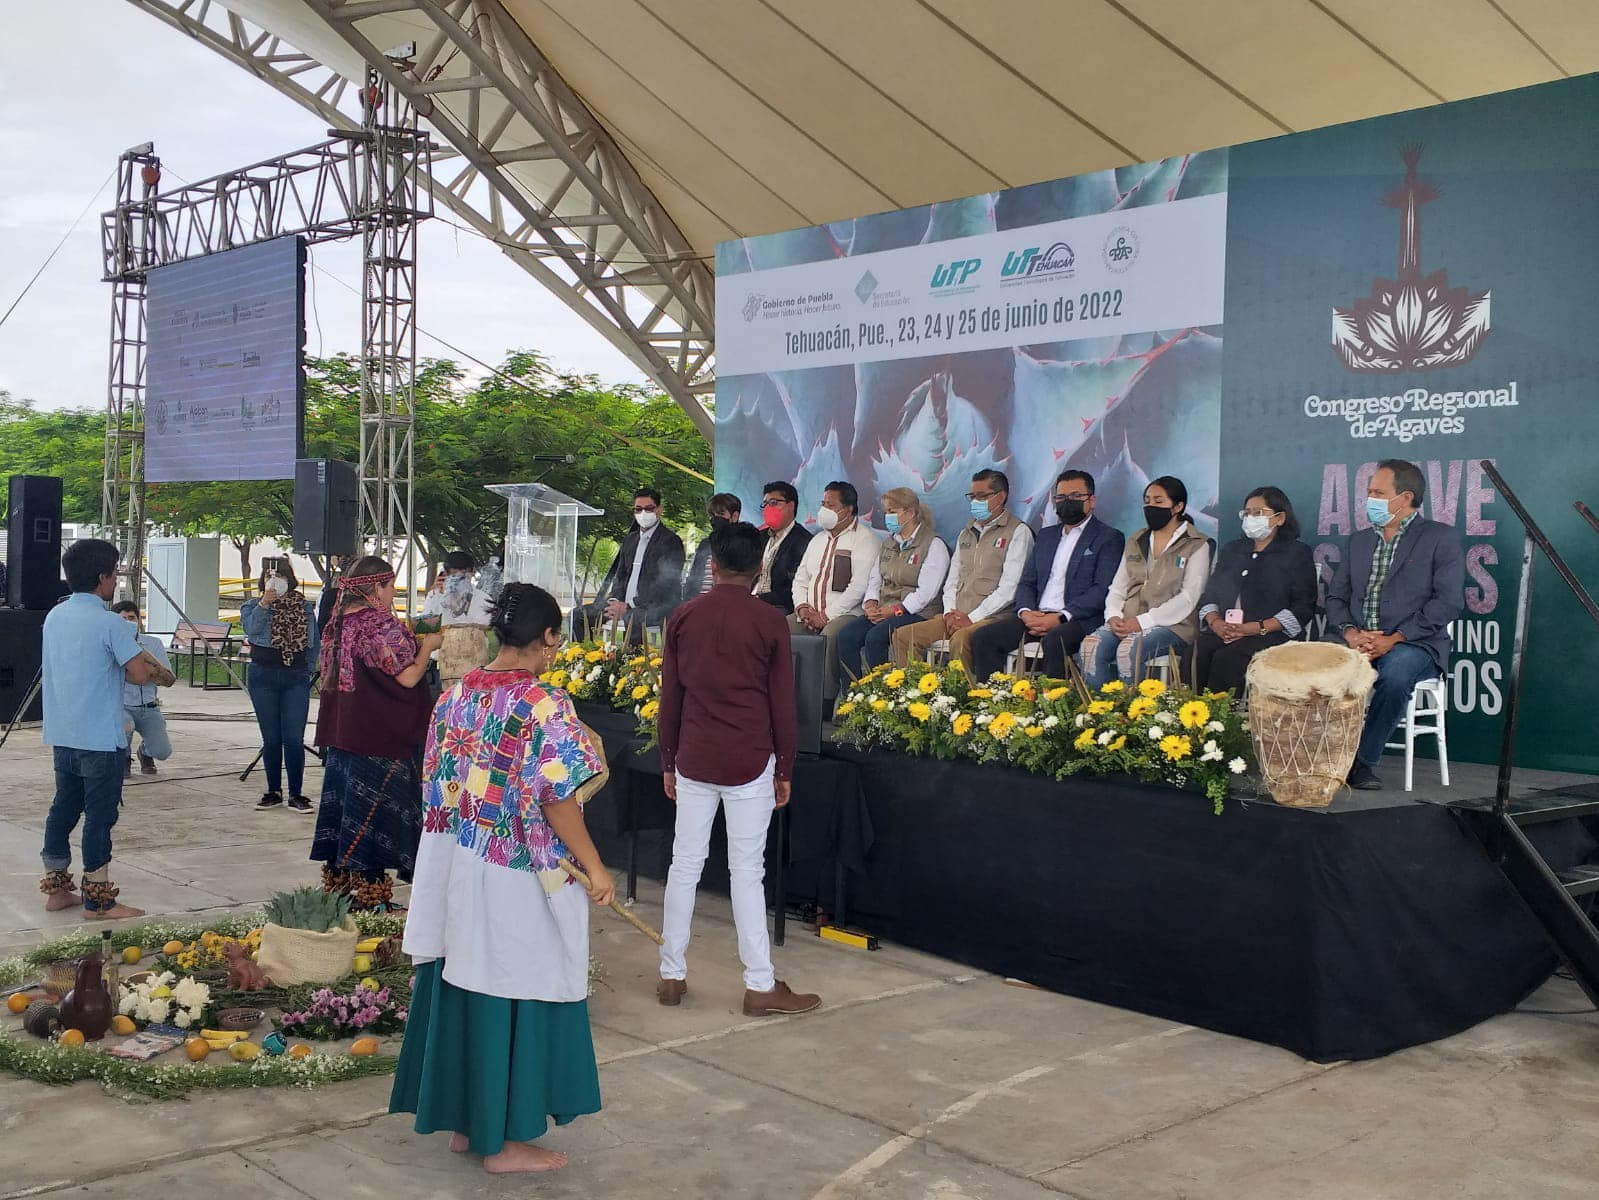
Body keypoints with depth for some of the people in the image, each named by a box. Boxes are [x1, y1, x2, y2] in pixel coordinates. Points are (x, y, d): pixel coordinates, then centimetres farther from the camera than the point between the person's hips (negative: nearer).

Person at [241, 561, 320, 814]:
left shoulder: (305, 607, 8)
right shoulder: (253, 606, 6)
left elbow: (315, 643, 13)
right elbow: (251, 628, -15)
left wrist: (304, 668, 3)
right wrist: (264, 603, -26)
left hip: (296, 678, 0)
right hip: (263, 677, 0)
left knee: (294, 739, -5)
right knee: (271, 738, 6)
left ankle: (296, 795, 1)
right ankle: (274, 791, 17)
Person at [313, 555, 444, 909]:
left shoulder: (339, 621, 8)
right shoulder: (381, 623, -17)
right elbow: (407, 677, -20)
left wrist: (413, 642, 19)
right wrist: (427, 645, -3)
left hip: (341, 734, 8)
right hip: (378, 737, -8)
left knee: (343, 800, 14)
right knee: (375, 806, -1)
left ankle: (338, 880, 23)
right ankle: (370, 890, 3)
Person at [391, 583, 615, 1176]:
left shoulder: (455, 695, 2)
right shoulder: (545, 705, -18)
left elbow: (439, 786, 10)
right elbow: (557, 801, -20)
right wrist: (594, 867, -11)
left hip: (456, 870, 7)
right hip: (516, 880, -7)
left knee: (461, 987, 16)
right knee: (515, 997, 6)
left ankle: (462, 1120, 30)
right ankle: (505, 1140, 16)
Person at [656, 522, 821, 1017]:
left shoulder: (683, 617, 3)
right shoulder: (770, 622, -6)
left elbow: (670, 697, 6)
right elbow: (782, 703, -4)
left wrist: (668, 762, 15)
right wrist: (784, 770, 6)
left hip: (694, 759, 3)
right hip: (750, 762, -2)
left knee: (685, 863, 10)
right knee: (747, 871, 1)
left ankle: (672, 975, 17)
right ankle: (760, 986, 7)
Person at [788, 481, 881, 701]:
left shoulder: (864, 538, -3)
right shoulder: (818, 540, 23)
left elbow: (859, 586, -13)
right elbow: (800, 579, 21)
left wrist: (826, 616, -15)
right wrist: (802, 607, 0)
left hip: (846, 614, -7)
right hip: (809, 615, 7)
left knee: (829, 635, -37)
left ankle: (825, 701, -30)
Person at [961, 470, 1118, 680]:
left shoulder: (1109, 538, 5)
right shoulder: (1046, 535, 25)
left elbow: (1102, 590, -7)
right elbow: (1026, 582, 20)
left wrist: (1060, 618, -18)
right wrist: (1026, 612, -4)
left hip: (1077, 619, -6)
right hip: (1035, 616, 6)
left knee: (1053, 641, -38)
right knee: (983, 637, -15)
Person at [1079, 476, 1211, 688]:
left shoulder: (1196, 546, 4)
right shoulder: (1136, 542, 23)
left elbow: (1188, 598, -7)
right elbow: (1117, 588, 18)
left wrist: (1143, 621, -15)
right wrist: (1114, 616, -5)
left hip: (1172, 624, -5)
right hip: (1127, 622, 5)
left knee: (1129, 650, -35)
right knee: (1091, 646, -25)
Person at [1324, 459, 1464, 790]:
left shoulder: (1440, 537, 4)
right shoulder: (1359, 541, 21)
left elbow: (1449, 601, -7)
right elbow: (1336, 597, 16)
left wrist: (1394, 639, -15)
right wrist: (1350, 633, -7)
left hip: (1413, 645, -4)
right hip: (1356, 642, 4)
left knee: (1396, 669, -38)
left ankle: (1363, 760, -25)